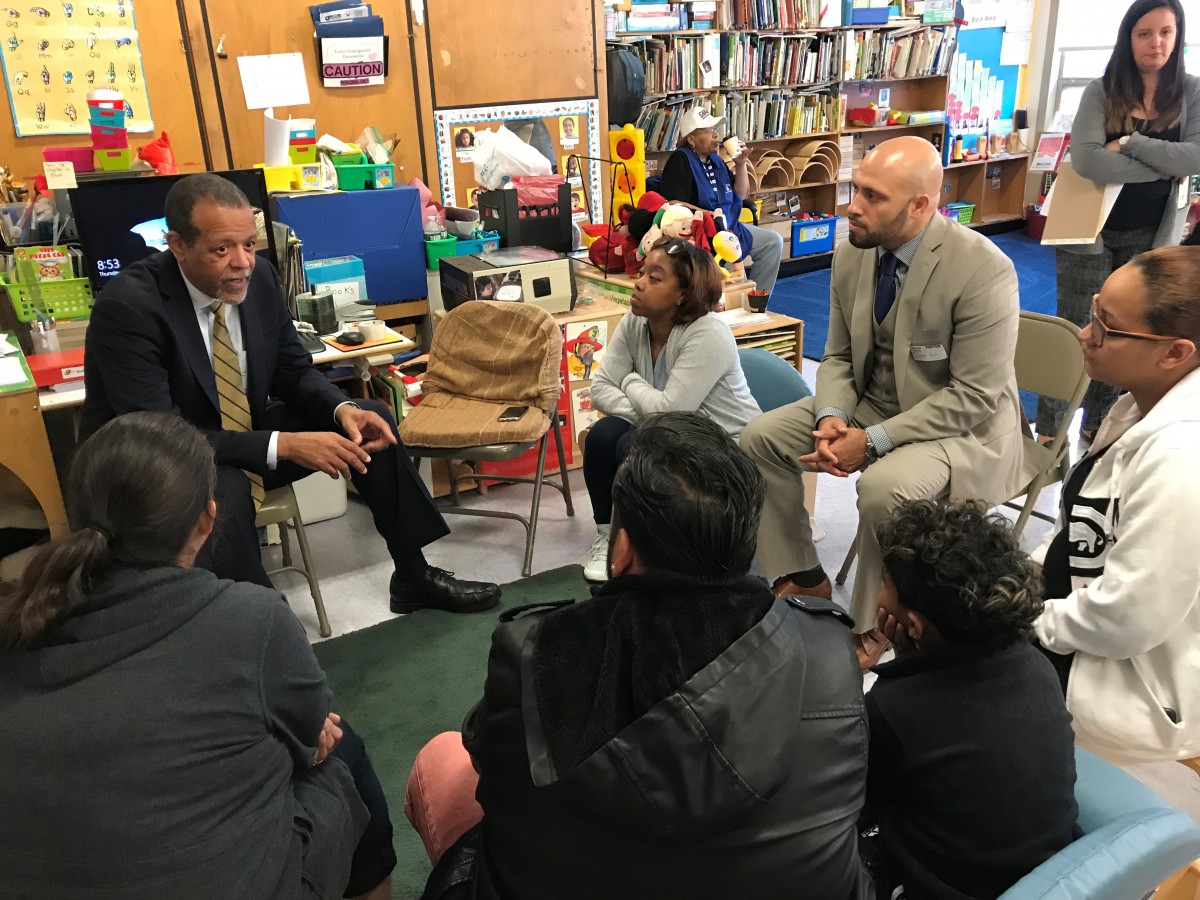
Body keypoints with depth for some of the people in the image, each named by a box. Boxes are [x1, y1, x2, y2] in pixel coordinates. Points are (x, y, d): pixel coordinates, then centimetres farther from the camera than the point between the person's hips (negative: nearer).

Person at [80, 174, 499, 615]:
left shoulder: (260, 279, -9)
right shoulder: (127, 306, -27)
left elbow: (295, 373, 3)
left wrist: (342, 409, -19)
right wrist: (283, 445, -36)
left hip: (246, 436, 7)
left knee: (368, 418, -4)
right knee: (224, 490, -39)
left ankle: (414, 575, 7)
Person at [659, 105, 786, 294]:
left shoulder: (715, 160, 15)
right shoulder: (680, 160, -10)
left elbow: (740, 196, 20)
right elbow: (674, 204, -20)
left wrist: (741, 165, 6)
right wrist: (709, 215, -26)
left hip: (730, 227, 9)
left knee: (773, 241, 4)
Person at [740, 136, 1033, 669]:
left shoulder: (983, 270, -24)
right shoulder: (852, 254, -5)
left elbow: (974, 397, -23)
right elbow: (838, 356, 5)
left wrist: (873, 441, -27)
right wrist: (830, 418, -16)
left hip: (961, 424, -6)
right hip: (869, 404, 7)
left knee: (885, 484, -35)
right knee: (759, 438, -4)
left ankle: (874, 625, -8)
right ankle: (800, 577, 12)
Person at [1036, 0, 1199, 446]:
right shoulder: (1101, 92, -7)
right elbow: (1085, 159, -23)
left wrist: (1129, 143, -21)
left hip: (1150, 237, 3)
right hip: (1092, 229, -2)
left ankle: (1097, 427, 29)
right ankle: (1048, 431, 16)